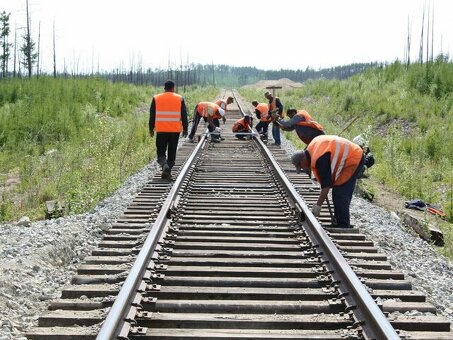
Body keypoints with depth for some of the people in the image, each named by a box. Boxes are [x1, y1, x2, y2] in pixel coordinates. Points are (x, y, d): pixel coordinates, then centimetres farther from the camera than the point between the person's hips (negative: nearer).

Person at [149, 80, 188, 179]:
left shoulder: (156, 98, 1)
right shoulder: (179, 99, 1)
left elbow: (152, 115, 4)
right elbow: (184, 115, 3)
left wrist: (151, 129, 11)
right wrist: (185, 129, 11)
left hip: (161, 130, 0)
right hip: (175, 130, 0)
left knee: (161, 152, 7)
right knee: (172, 153, 10)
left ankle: (165, 165, -19)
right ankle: (168, 172, 10)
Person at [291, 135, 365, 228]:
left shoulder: (319, 159, -27)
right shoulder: (312, 147, 1)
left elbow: (326, 185, -25)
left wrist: (318, 206, -19)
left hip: (354, 159, -11)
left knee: (340, 192, -12)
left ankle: (343, 225, -8)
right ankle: (338, 221, 22)